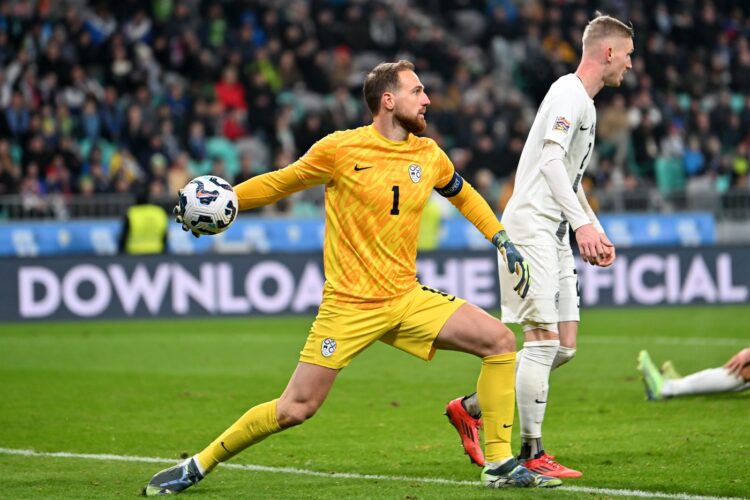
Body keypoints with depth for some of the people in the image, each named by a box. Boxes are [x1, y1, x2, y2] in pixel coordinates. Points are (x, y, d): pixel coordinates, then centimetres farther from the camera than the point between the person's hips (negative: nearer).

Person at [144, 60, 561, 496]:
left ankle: (500, 464, 0)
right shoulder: (340, 149, -9)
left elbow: (465, 196, 26)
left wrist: (505, 243, 20)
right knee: (296, 409, -8)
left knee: (500, 340, -8)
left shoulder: (429, 155, 6)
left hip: (407, 298, 5)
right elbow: (279, 183, 4)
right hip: (349, 305, -5)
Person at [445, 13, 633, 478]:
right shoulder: (568, 94, -11)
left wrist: (598, 232, 22)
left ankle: (471, 408, 16)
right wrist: (582, 223, -32)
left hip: (555, 232, 10)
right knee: (543, 338, -11)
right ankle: (532, 453, -8)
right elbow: (550, 160, -24)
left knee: (564, 346, 6)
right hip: (531, 225, -10)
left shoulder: (586, 104, 21)